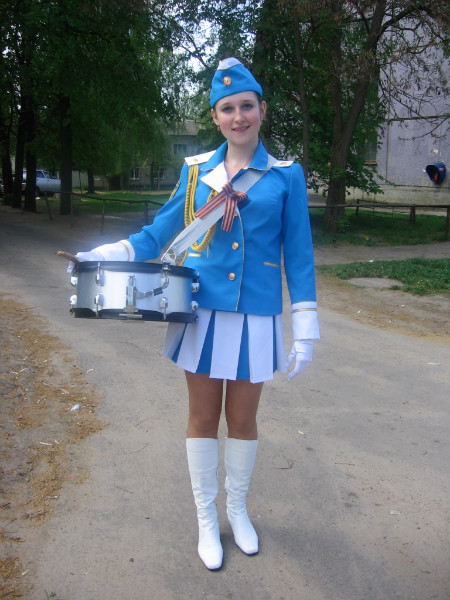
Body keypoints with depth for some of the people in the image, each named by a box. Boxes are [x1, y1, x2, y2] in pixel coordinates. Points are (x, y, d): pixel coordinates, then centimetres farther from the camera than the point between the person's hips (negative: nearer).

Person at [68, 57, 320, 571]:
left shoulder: (285, 176, 0)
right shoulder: (195, 169, 5)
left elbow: (299, 257, -1)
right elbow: (159, 233, 9)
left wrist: (305, 333, -4)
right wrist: (106, 255, -5)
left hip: (255, 318, -1)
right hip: (201, 311, 1)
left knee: (242, 418, 12)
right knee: (203, 416, 10)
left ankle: (237, 509, 37)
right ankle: (206, 518, 30)